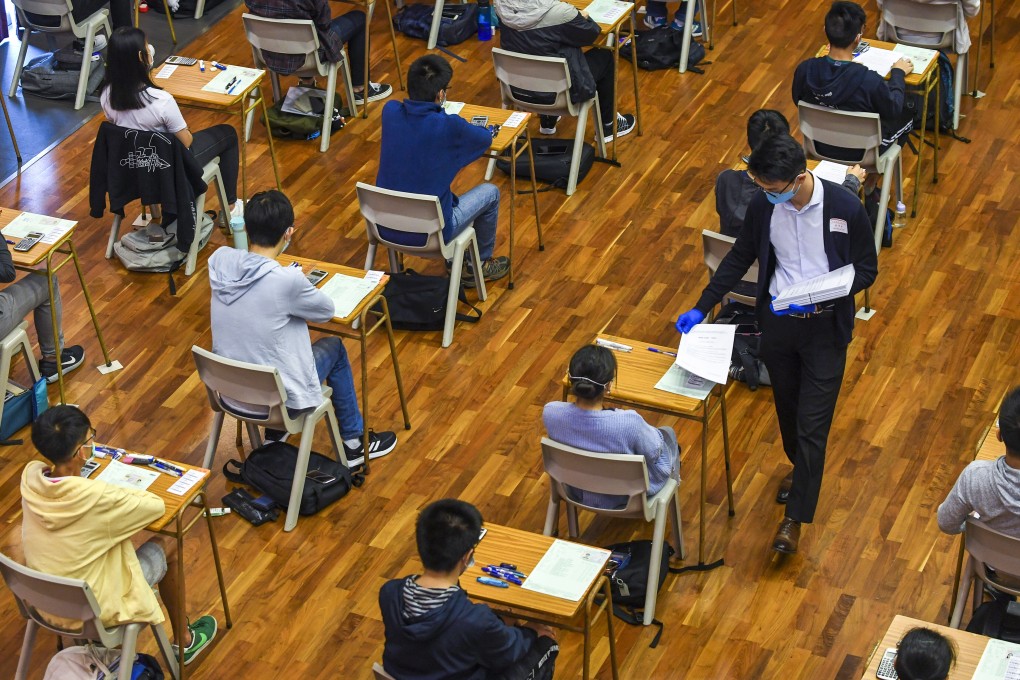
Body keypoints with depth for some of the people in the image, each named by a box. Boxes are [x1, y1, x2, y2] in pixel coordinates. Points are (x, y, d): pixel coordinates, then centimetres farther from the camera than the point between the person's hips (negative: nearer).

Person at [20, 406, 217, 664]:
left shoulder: (30, 477, -16)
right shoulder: (97, 498, -34)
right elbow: (157, 506, -15)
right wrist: (122, 492, -1)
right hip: (93, 611, -6)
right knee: (166, 546, 17)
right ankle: (183, 641, 38)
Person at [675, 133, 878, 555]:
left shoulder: (845, 209, -22)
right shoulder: (763, 205, -11)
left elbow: (866, 270, -10)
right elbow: (740, 257, 5)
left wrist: (816, 297, -24)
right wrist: (702, 307, -1)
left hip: (825, 327, -4)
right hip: (777, 321, 4)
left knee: (812, 424, -1)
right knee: (787, 408, 23)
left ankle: (795, 518, 9)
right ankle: (799, 468, 51)